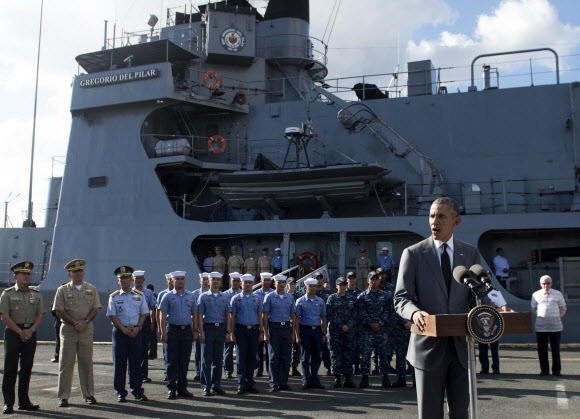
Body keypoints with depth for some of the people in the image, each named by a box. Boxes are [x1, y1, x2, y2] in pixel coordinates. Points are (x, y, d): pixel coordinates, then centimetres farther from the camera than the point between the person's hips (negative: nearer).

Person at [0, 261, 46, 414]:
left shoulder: (36, 294, 10)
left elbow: (40, 314, 8)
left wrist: (31, 330, -7)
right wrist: (20, 332, -11)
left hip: (30, 333, 4)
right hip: (13, 333, -4)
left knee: (27, 368, 8)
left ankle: (24, 401, 16)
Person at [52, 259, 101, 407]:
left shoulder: (92, 289, 9)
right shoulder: (62, 290, 4)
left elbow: (96, 309, 5)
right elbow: (59, 311, -3)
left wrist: (85, 321, -11)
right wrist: (75, 323, -12)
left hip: (87, 329, 2)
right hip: (68, 330, -1)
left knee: (86, 363, 6)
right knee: (66, 363, 0)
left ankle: (88, 394, 13)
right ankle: (63, 397, 7)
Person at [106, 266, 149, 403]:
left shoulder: (139, 295, 8)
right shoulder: (114, 297, 3)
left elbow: (143, 313, 7)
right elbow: (112, 316, -3)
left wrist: (137, 328, -8)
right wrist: (124, 330, -12)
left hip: (136, 332, 1)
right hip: (119, 332, -1)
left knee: (136, 363, 6)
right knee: (119, 363, 2)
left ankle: (137, 391, 14)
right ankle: (120, 393, 10)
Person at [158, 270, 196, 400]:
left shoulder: (191, 296, 9)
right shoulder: (168, 296, 0)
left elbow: (194, 314, 13)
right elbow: (163, 316, -3)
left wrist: (195, 330, 6)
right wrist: (163, 333, -9)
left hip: (187, 330, 3)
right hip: (173, 330, -3)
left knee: (184, 361, 8)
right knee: (172, 361, 2)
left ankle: (182, 387, 17)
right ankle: (171, 389, 9)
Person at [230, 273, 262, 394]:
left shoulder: (257, 299, 11)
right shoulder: (236, 298, 4)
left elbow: (260, 316, 11)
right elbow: (232, 316, 2)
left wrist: (261, 331, 4)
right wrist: (232, 332, -4)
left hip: (254, 330, 2)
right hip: (241, 330, -2)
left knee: (252, 357, 6)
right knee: (241, 357, -1)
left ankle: (250, 383, 14)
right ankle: (241, 384, 5)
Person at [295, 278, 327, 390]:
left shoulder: (320, 301, 10)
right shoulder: (300, 301, 0)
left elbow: (323, 318, 12)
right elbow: (297, 319, -2)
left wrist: (324, 334, 7)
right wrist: (297, 335, -7)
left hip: (317, 330, 3)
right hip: (305, 330, -3)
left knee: (316, 357, 7)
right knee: (305, 357, 2)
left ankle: (315, 380, 16)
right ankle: (306, 381, 9)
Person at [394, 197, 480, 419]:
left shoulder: (471, 253, 9)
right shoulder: (413, 253, 0)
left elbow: (476, 295, 8)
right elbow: (401, 298, -4)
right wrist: (415, 313, -27)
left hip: (461, 345, 3)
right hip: (429, 345, -2)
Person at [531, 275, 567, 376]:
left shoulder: (558, 294, 3)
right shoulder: (536, 295, 4)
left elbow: (563, 308, 16)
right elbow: (534, 308, 18)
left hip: (555, 325, -1)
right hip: (540, 325, 1)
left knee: (555, 348, 3)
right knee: (542, 349, 3)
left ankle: (556, 370, 12)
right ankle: (544, 370, 12)